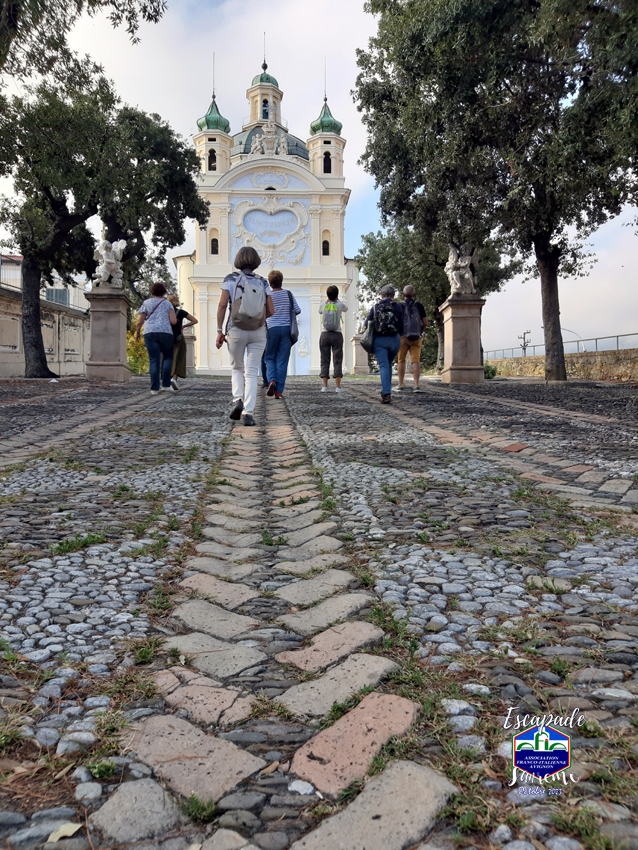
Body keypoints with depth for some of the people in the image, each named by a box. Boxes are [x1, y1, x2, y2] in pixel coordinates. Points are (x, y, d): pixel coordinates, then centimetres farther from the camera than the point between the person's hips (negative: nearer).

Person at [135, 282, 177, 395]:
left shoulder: (146, 303, 13)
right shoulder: (167, 303, 12)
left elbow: (140, 321, 8)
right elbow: (173, 321, 2)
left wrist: (137, 332, 23)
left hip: (150, 333, 1)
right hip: (166, 332, -1)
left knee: (154, 360, 0)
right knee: (168, 357, 15)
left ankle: (154, 388, -6)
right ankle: (166, 384, 5)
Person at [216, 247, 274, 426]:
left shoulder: (230, 279, 2)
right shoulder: (262, 282, 7)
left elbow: (222, 305, -7)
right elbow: (270, 311, 3)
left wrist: (219, 330, -4)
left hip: (236, 330, 0)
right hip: (258, 332, 1)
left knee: (237, 367, 20)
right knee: (251, 373, 2)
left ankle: (238, 400, -1)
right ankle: (248, 413, -8)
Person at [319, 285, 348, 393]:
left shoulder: (323, 305, 1)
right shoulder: (339, 305, -3)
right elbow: (346, 309, 22)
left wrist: (328, 300, 29)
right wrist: (337, 300, 28)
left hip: (325, 335, 1)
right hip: (337, 335, -1)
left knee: (325, 361, 4)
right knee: (337, 361, 0)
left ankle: (325, 386, -1)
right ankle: (338, 386, -4)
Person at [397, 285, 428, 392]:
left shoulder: (400, 306, -1)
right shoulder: (419, 306, 5)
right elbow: (425, 323, 4)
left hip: (403, 337, -1)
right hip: (416, 338, 1)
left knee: (401, 360, 13)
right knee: (415, 361, -4)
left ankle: (401, 385, 15)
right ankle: (416, 385, -19)